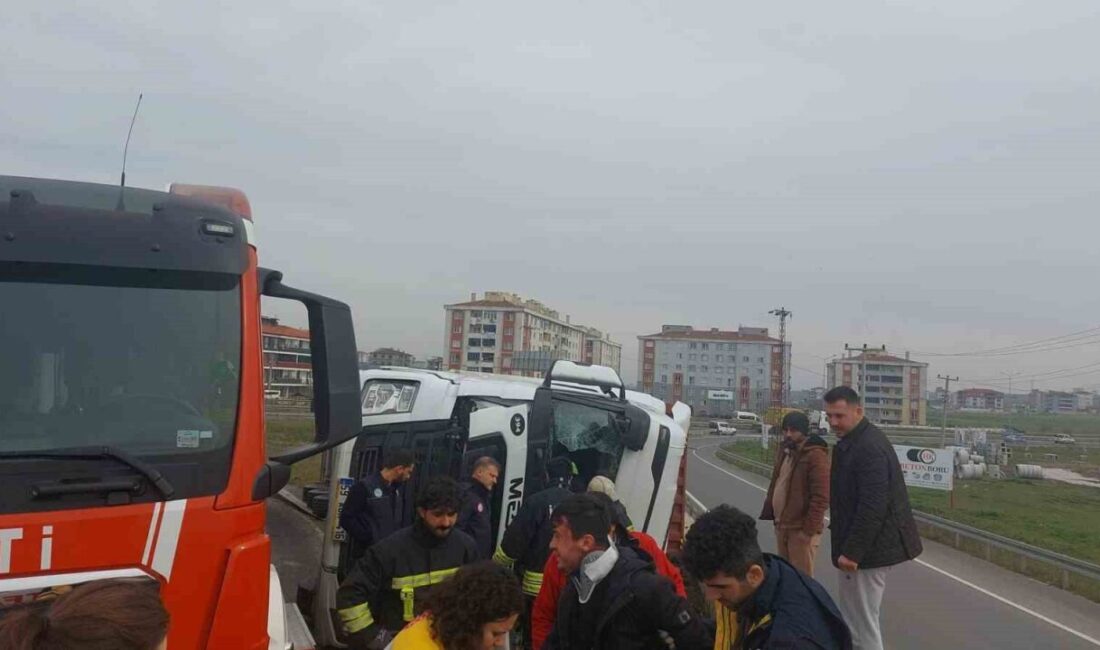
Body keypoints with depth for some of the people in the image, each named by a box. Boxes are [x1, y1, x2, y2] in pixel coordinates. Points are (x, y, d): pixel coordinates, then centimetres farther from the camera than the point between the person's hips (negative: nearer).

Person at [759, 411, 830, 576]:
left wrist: (809, 529, -21)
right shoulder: (784, 451, 11)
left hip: (800, 529, -8)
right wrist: (769, 512, 13)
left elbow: (821, 497, -21)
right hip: (781, 526, 8)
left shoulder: (815, 455, -17)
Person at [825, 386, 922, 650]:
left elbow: (873, 506, -26)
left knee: (862, 625, -1)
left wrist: (852, 551, -24)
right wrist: (849, 547, 20)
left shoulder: (869, 447, -21)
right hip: (867, 545, 10)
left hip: (868, 549, -10)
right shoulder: (853, 441, 12)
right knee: (852, 621, 19)